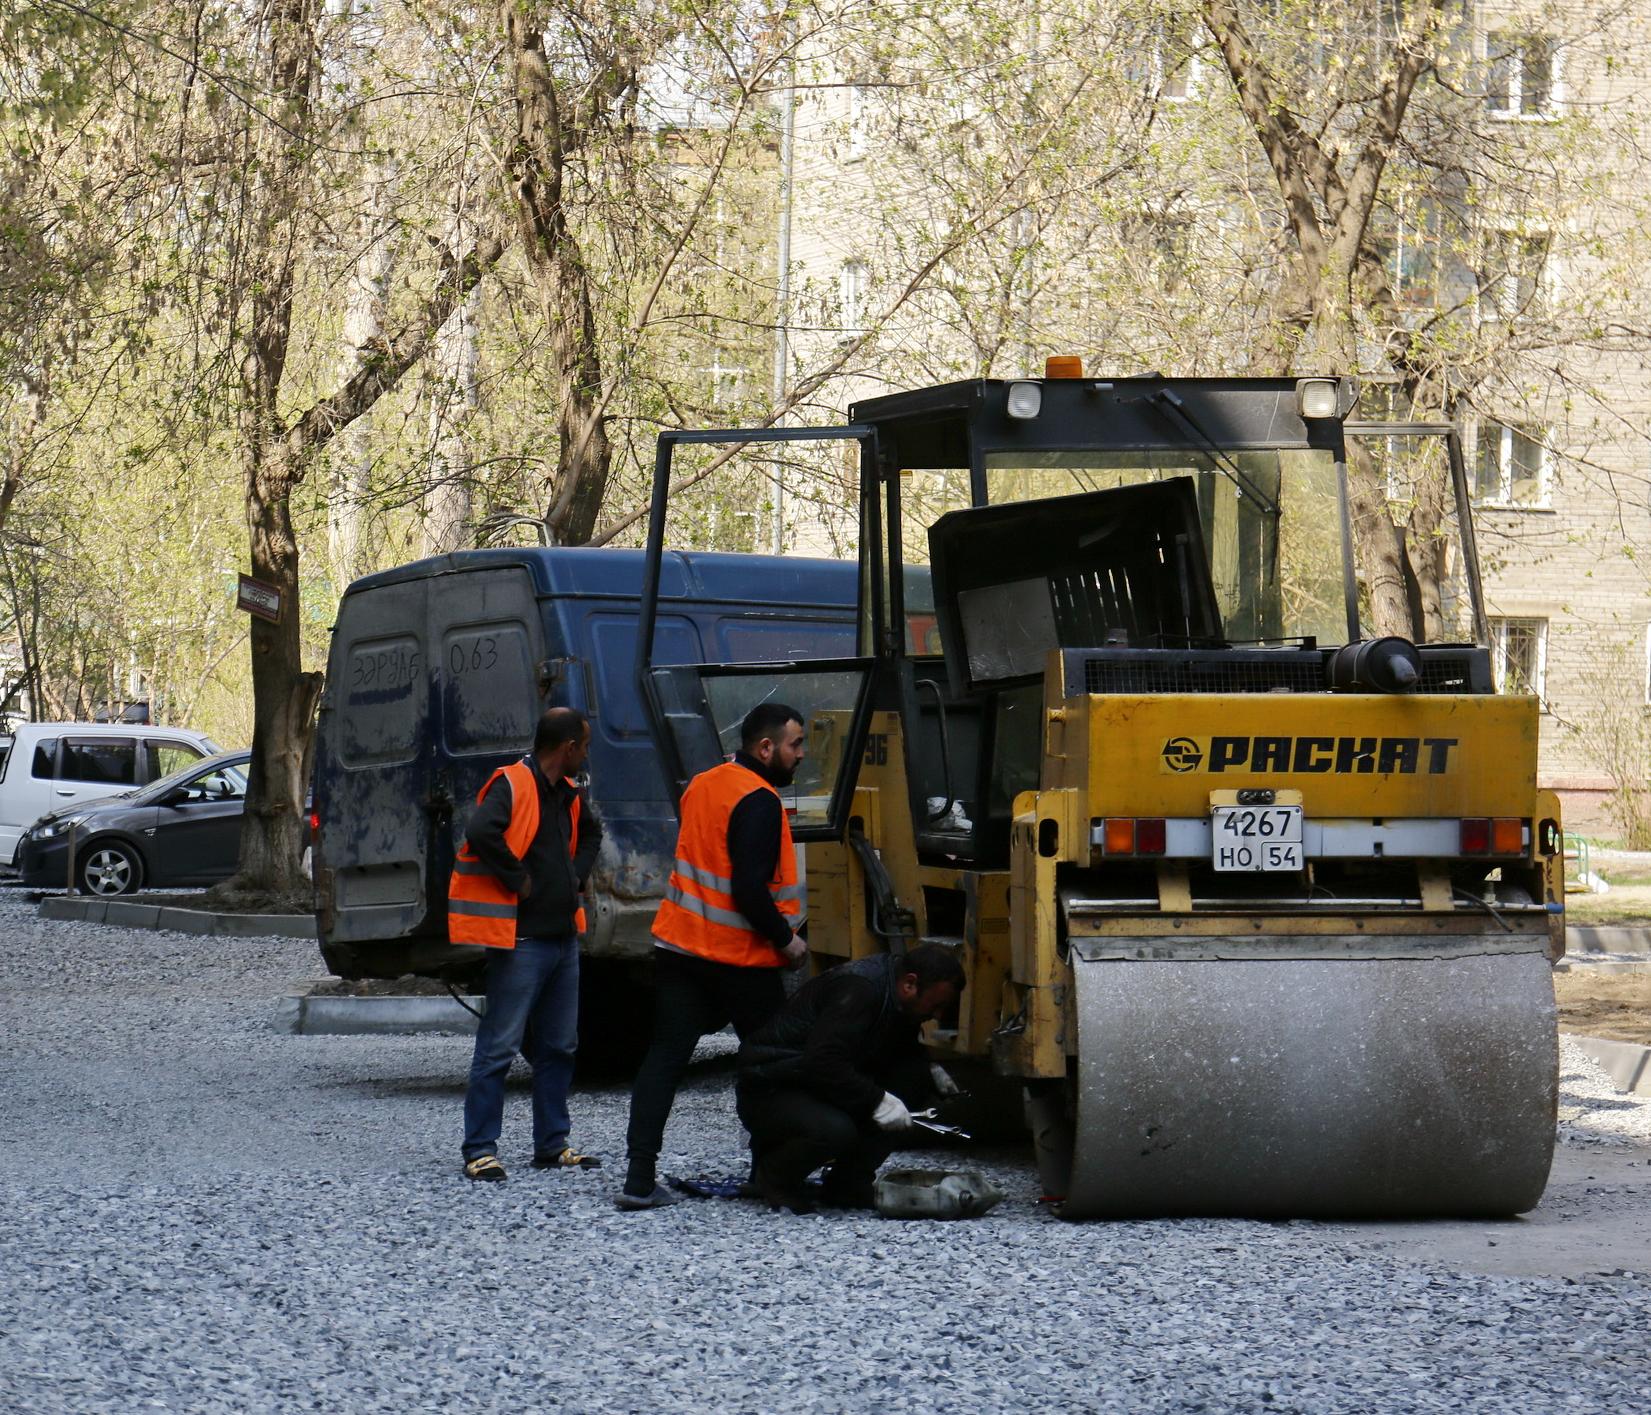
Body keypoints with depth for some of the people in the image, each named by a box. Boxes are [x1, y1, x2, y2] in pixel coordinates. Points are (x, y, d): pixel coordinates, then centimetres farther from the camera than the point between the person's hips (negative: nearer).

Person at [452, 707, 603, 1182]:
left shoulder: (569, 794, 14)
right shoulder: (511, 785, -13)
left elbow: (590, 832, 35)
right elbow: (481, 833, -30)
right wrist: (517, 879, -20)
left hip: (564, 937, 9)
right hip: (522, 940, -9)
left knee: (558, 1046, 12)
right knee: (500, 1046, -6)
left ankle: (552, 1145, 20)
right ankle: (480, 1150, -3)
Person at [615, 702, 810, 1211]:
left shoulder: (702, 786, 12)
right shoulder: (758, 802, -16)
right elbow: (750, 891, -23)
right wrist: (786, 940, -10)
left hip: (680, 946, 7)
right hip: (741, 958, -7)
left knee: (664, 1057, 2)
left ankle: (639, 1178, -7)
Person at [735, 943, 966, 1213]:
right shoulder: (859, 988, -26)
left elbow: (902, 1050, 18)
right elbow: (822, 1062, -34)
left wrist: (931, 1071, -3)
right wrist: (877, 1100, -32)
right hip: (770, 1090, -9)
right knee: (834, 1130, -38)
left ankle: (848, 1182, -3)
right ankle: (772, 1176, -5)